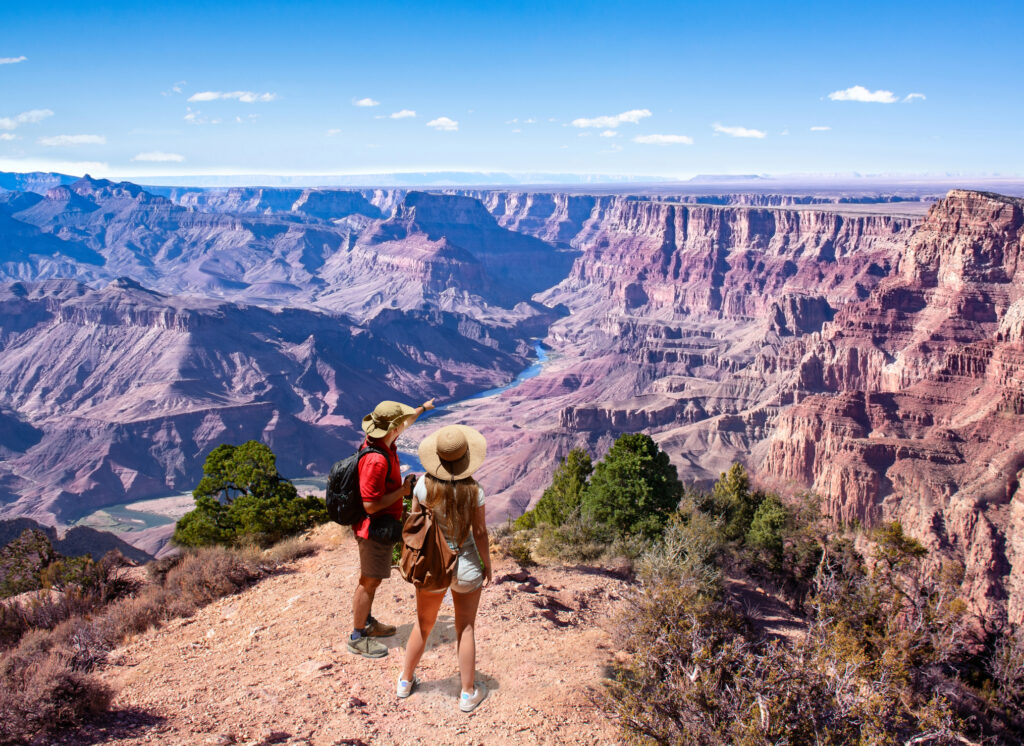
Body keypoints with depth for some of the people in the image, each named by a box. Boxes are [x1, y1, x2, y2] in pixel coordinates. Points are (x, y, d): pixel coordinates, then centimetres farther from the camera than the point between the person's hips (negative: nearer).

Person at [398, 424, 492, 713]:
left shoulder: (424, 485, -15)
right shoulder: (473, 489, -18)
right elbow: (480, 531, -12)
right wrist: (487, 565, 2)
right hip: (465, 565, -2)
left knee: (423, 625, 21)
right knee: (466, 629, 14)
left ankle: (406, 681, 38)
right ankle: (468, 693, 25)